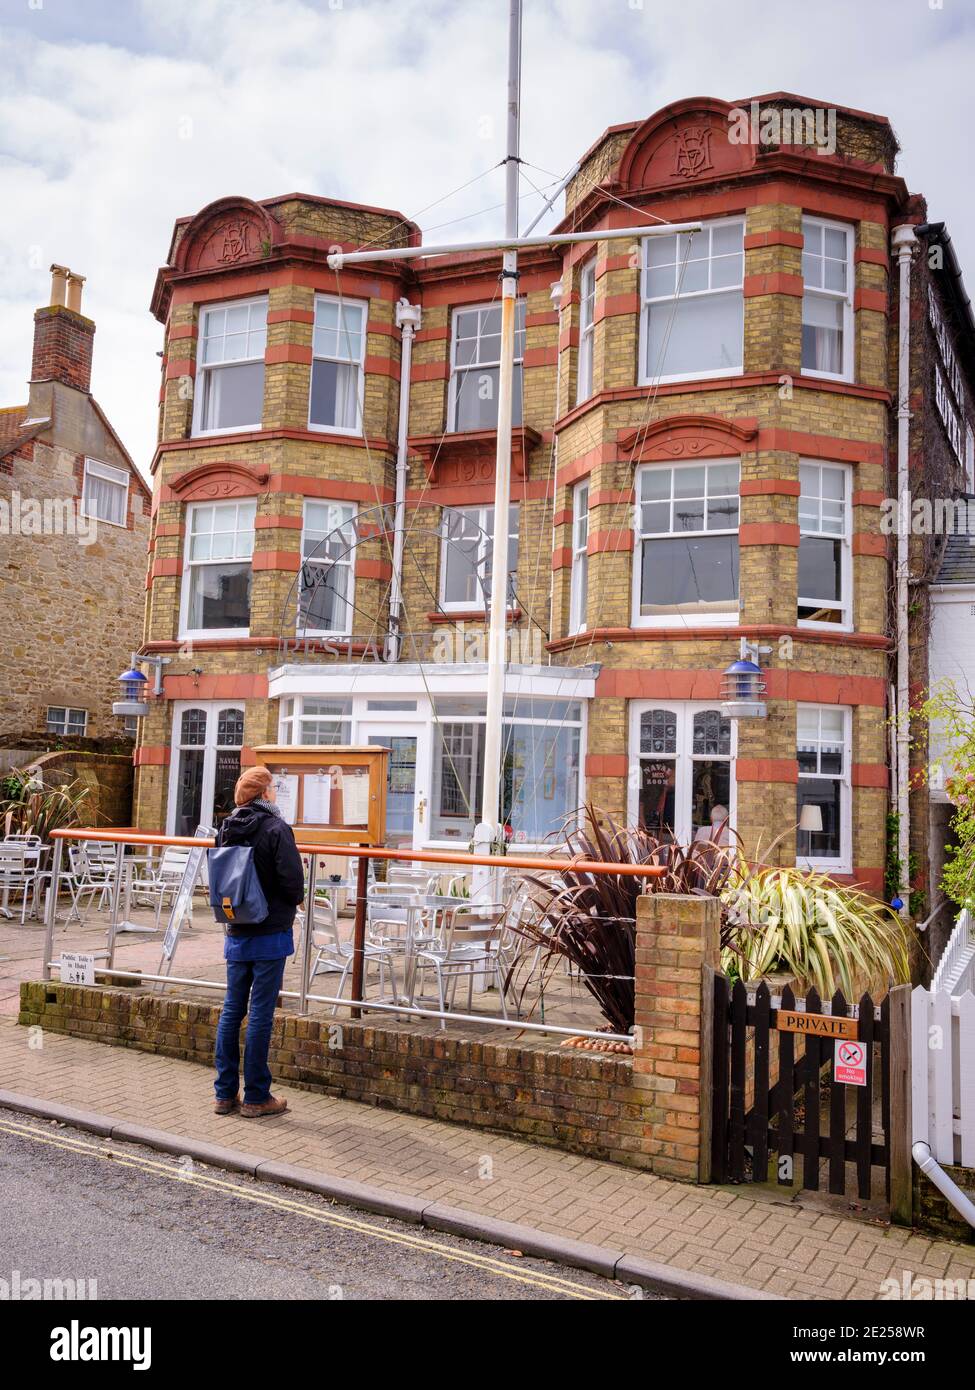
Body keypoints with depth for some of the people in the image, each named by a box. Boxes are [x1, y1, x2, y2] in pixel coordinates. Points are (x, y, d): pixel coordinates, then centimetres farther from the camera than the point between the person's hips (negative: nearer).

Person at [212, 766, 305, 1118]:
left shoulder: (229, 829, 4)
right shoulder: (276, 829, -15)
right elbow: (292, 880, -18)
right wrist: (293, 901, 3)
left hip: (236, 934, 6)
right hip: (270, 934, -6)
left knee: (232, 1010, 13)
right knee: (260, 1014, 1)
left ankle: (225, 1093, 20)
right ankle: (256, 1098, 9)